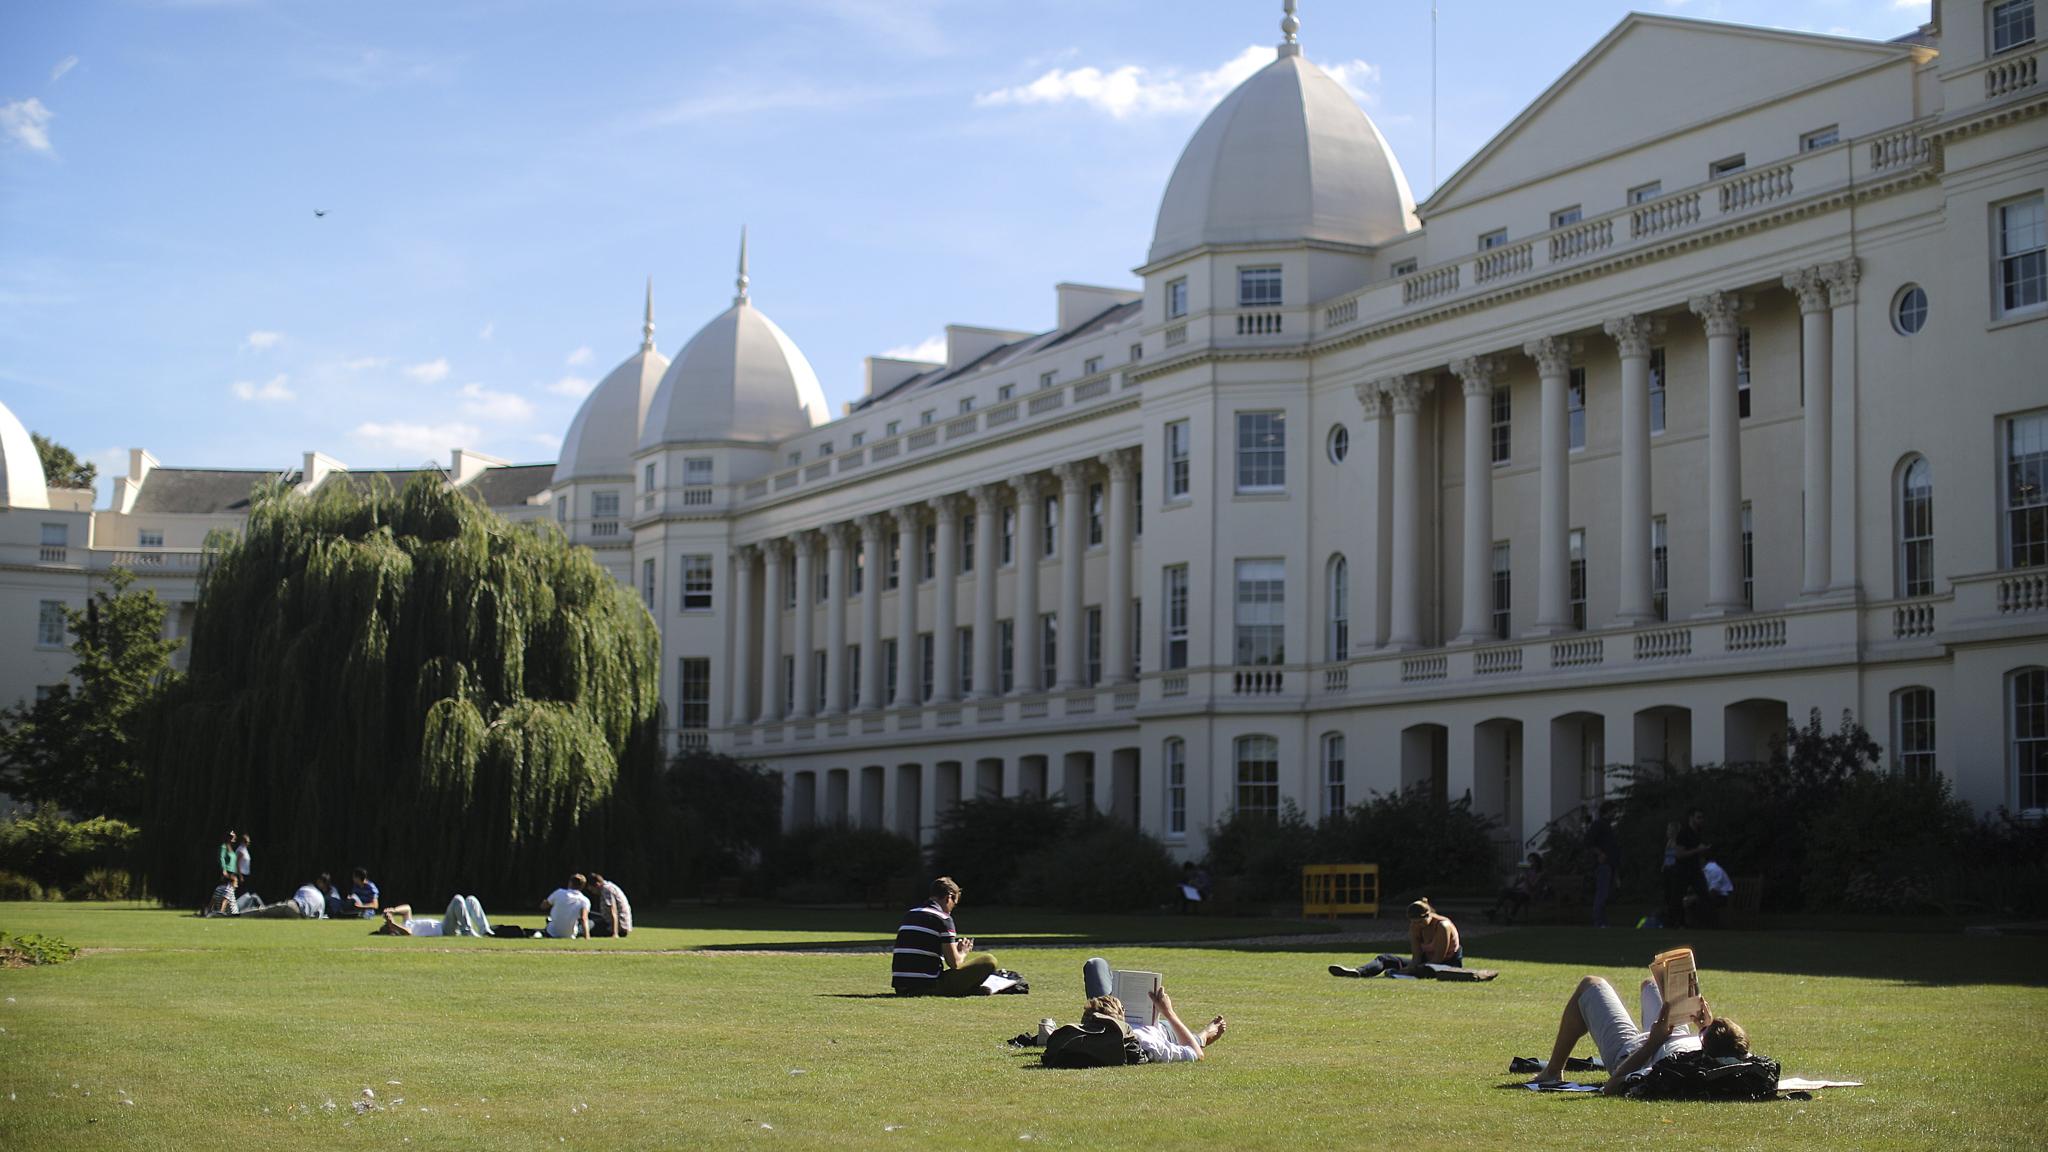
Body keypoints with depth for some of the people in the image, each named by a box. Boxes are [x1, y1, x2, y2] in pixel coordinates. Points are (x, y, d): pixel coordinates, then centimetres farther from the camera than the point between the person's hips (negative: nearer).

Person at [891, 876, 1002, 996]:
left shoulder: (909, 915, 17)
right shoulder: (943, 919, -5)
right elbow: (954, 963, -6)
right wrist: (963, 952, 18)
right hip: (930, 987, -7)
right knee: (988, 961, -3)